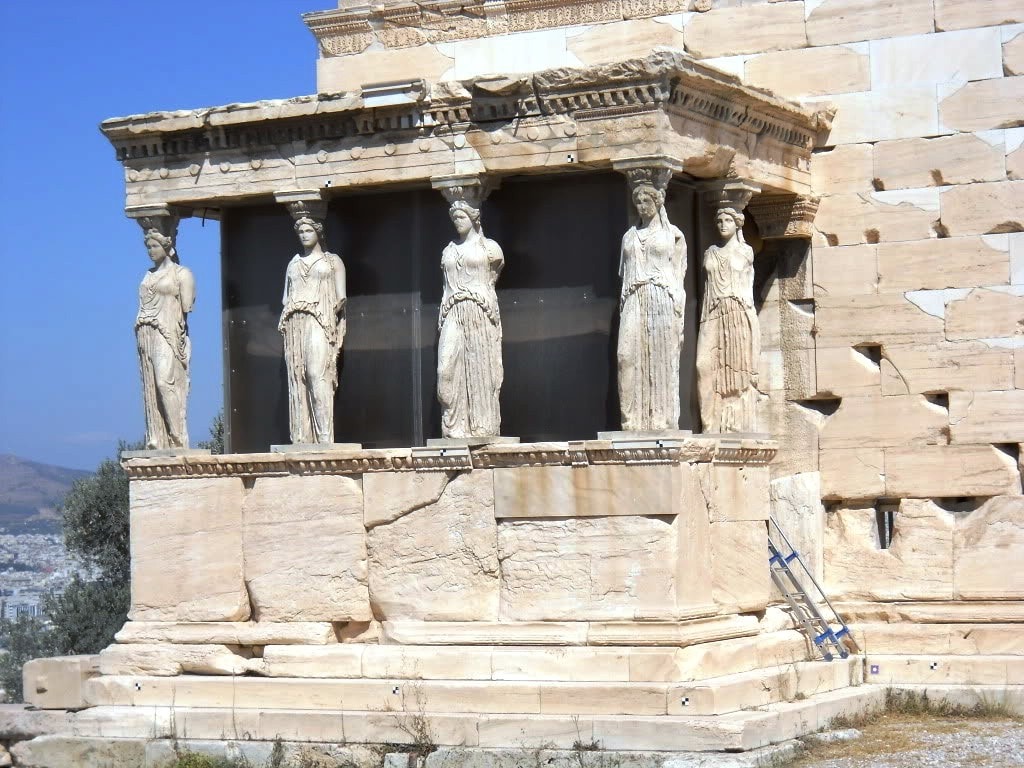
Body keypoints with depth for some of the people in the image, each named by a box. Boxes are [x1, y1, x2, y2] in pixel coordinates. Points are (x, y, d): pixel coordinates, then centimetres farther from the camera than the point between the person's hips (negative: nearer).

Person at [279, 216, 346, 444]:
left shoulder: (332, 261, 12)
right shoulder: (294, 263, 23)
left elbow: (341, 297, 4)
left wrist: (327, 313, -8)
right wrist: (288, 311, 4)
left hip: (319, 322, -4)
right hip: (295, 324, 4)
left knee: (317, 375, -19)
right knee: (297, 380, -3)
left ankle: (325, 438, -24)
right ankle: (301, 439, -6)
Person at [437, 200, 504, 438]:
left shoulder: (488, 247, 6)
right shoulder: (449, 250, 17)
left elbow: (493, 275, 15)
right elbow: (447, 285, 17)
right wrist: (442, 316, 9)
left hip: (480, 313, -3)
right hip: (454, 315, 3)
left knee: (480, 368, -4)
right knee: (449, 368, -9)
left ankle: (483, 427, -2)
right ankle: (455, 427, -9)